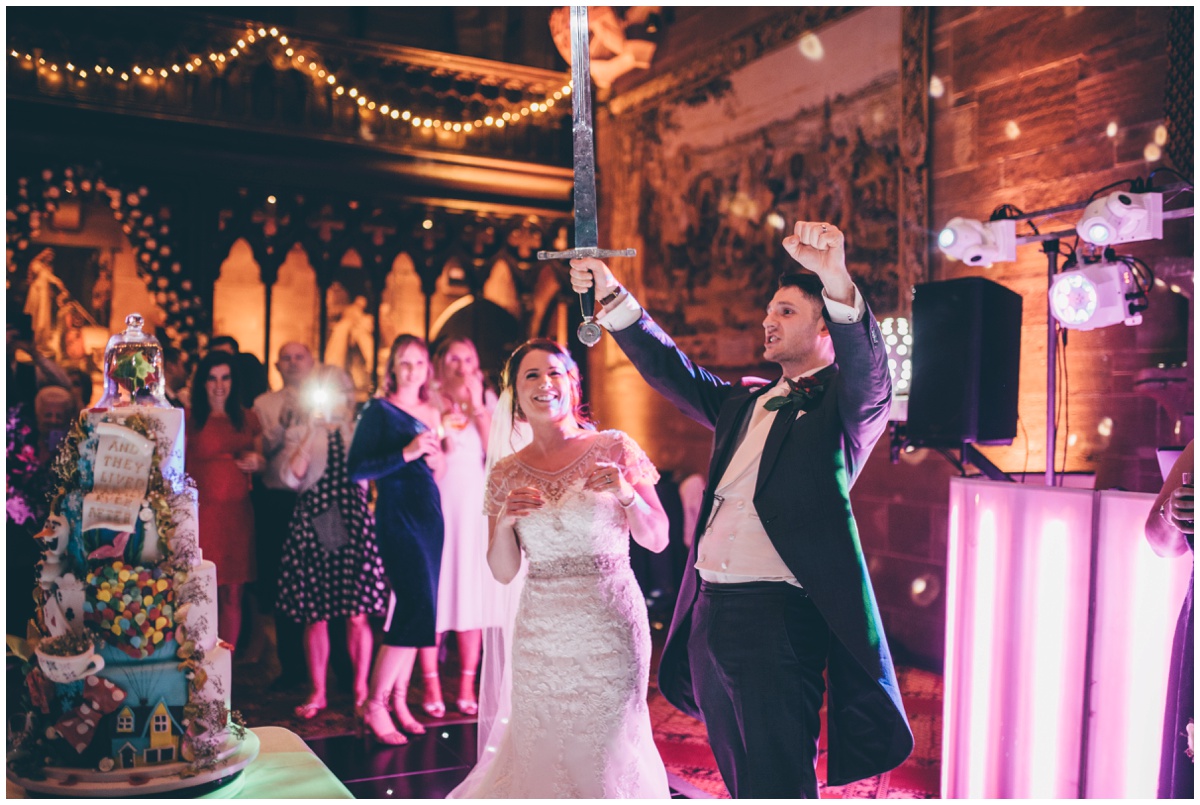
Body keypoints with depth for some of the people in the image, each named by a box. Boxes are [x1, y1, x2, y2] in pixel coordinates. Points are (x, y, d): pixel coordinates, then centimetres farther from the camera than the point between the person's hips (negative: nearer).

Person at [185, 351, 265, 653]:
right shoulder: (190, 420, 2)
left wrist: (255, 461, -2)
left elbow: (261, 463, 21)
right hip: (202, 512, -3)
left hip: (238, 514, 3)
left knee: (233, 595, 5)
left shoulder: (248, 419, 13)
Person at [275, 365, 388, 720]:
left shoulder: (361, 432, 12)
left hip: (354, 525, 0)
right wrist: (312, 433, -10)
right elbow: (292, 477, -7)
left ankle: (361, 689, 13)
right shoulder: (301, 434, 8)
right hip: (313, 526, 0)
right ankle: (317, 692, 15)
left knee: (357, 614, 0)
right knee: (315, 616, 3)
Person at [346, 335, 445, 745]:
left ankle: (399, 701, 17)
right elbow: (356, 468, -13)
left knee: (415, 611, 7)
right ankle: (374, 706, -3)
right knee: (419, 608, -14)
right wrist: (407, 453, -20)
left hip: (430, 515, 7)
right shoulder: (379, 410, -4)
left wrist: (436, 459, 4)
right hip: (397, 517, -7)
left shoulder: (431, 413, 15)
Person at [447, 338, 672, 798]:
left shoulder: (615, 449, -3)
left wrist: (626, 493, -18)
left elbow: (657, 540, -1)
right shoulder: (507, 474, 5)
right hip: (540, 634, 2)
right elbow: (503, 572, 6)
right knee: (543, 750, 8)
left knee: (607, 749, 3)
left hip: (609, 626, -2)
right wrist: (504, 522, -11)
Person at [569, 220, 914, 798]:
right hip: (708, 611, 7)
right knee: (739, 781, 18)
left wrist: (837, 282, -39)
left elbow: (868, 365, -20)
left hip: (778, 615, -7)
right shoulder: (745, 404, 21)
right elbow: (670, 369, 20)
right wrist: (611, 296, 9)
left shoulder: (843, 406, 1)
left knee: (777, 783, -3)